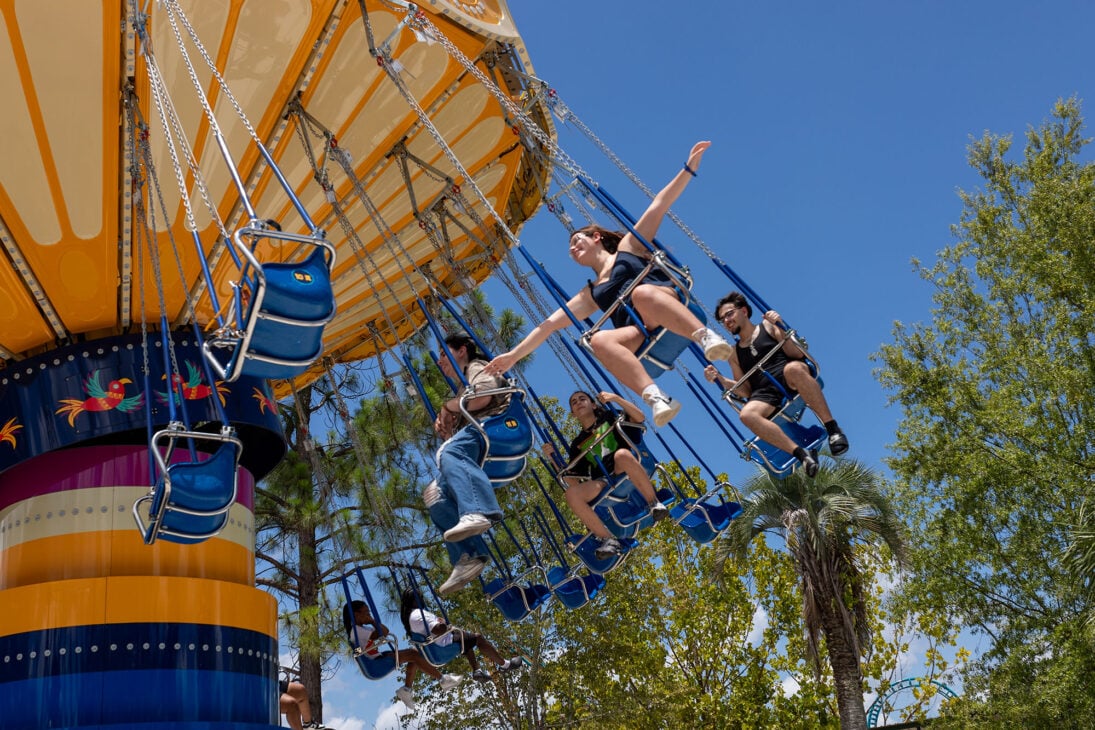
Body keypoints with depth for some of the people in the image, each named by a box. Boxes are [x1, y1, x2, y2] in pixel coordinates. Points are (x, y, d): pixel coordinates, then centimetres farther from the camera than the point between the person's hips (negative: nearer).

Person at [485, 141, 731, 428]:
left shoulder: (628, 246, 23)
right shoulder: (590, 295, 31)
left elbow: (658, 207, 13)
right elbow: (549, 324, 27)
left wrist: (688, 169, 3)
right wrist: (514, 355, 21)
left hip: (678, 319, -3)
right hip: (647, 343, 3)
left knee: (641, 291, -35)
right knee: (599, 340, -30)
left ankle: (707, 337, -49)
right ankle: (655, 397, -49)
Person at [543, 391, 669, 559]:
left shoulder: (610, 419, 20)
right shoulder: (578, 444, 26)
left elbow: (640, 417, 2)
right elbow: (572, 480, 18)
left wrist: (616, 398, -8)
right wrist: (554, 458, 6)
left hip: (627, 474, -3)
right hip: (603, 482, 3)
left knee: (622, 454, -39)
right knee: (571, 494, -28)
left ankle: (654, 503, -26)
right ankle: (608, 539, -24)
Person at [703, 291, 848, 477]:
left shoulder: (768, 326, 18)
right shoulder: (734, 354, 25)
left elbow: (798, 355, 6)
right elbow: (746, 391, 18)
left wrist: (781, 330, -8)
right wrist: (721, 380, 3)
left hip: (794, 383, -2)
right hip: (766, 395, 2)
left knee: (793, 368, -40)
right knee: (747, 414, -33)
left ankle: (833, 428, -32)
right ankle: (801, 453, -37)